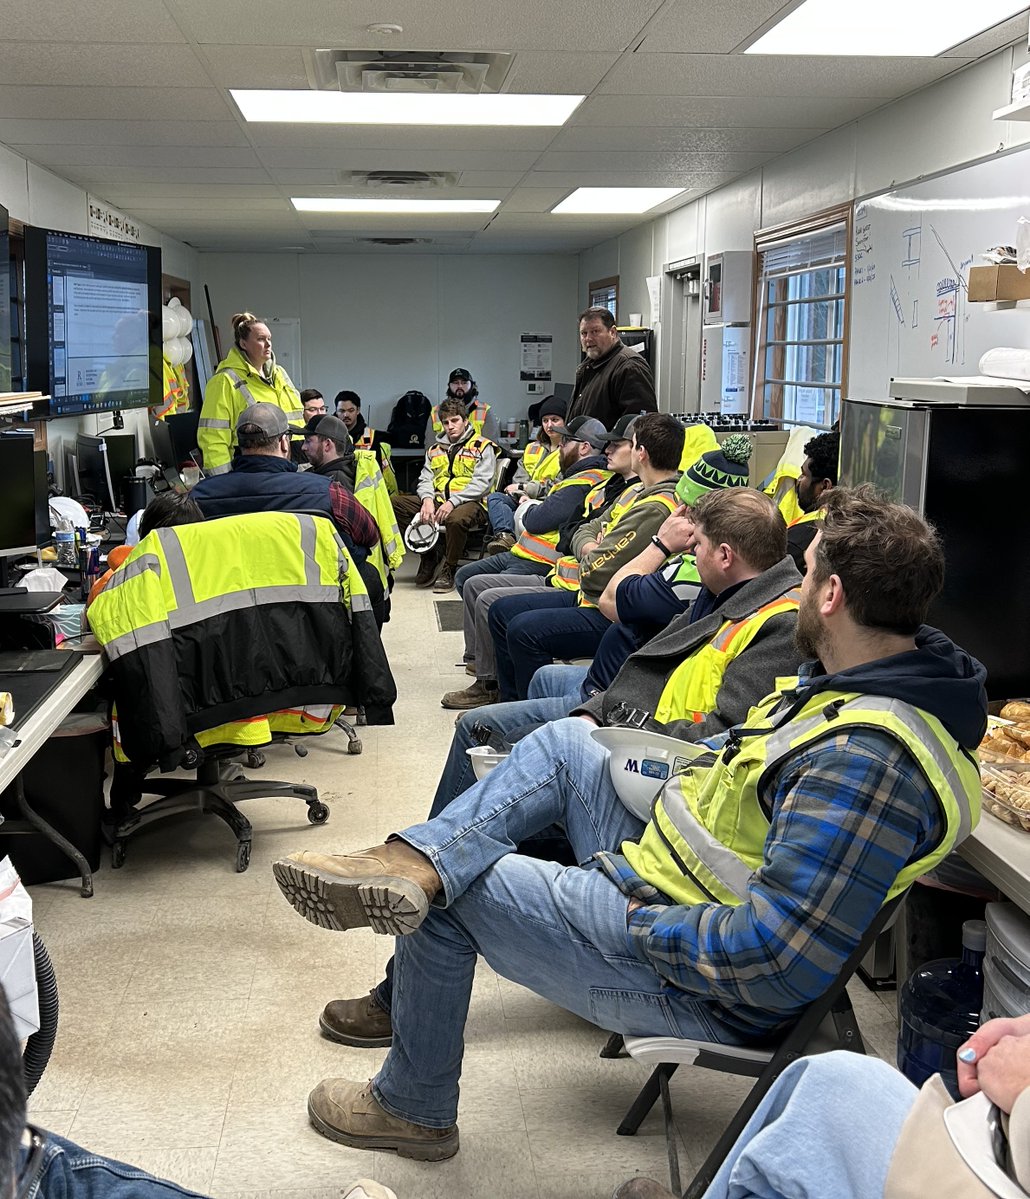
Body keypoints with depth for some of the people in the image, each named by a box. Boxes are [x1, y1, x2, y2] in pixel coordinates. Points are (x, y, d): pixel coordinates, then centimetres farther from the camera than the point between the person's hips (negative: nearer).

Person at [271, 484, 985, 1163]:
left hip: (696, 989, -10)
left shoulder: (866, 760, -33)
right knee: (566, 742, 11)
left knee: (444, 899, -1)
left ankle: (413, 1108, 21)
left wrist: (642, 925, -23)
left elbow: (778, 959, -35)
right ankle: (417, 862, -8)